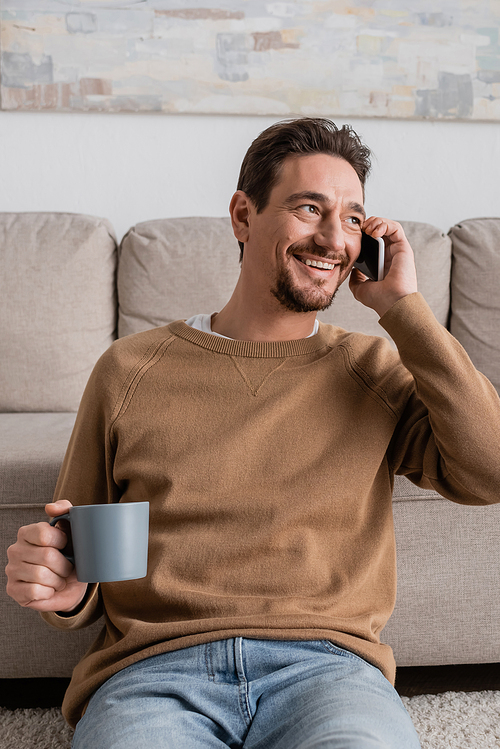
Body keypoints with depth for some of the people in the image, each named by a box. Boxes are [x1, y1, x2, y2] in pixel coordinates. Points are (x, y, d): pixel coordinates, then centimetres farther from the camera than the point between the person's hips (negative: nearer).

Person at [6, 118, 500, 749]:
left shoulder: (375, 369, 11)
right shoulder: (129, 369, 9)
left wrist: (402, 307, -3)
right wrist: (61, 589, -9)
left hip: (324, 665, 1)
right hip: (151, 670, 0)